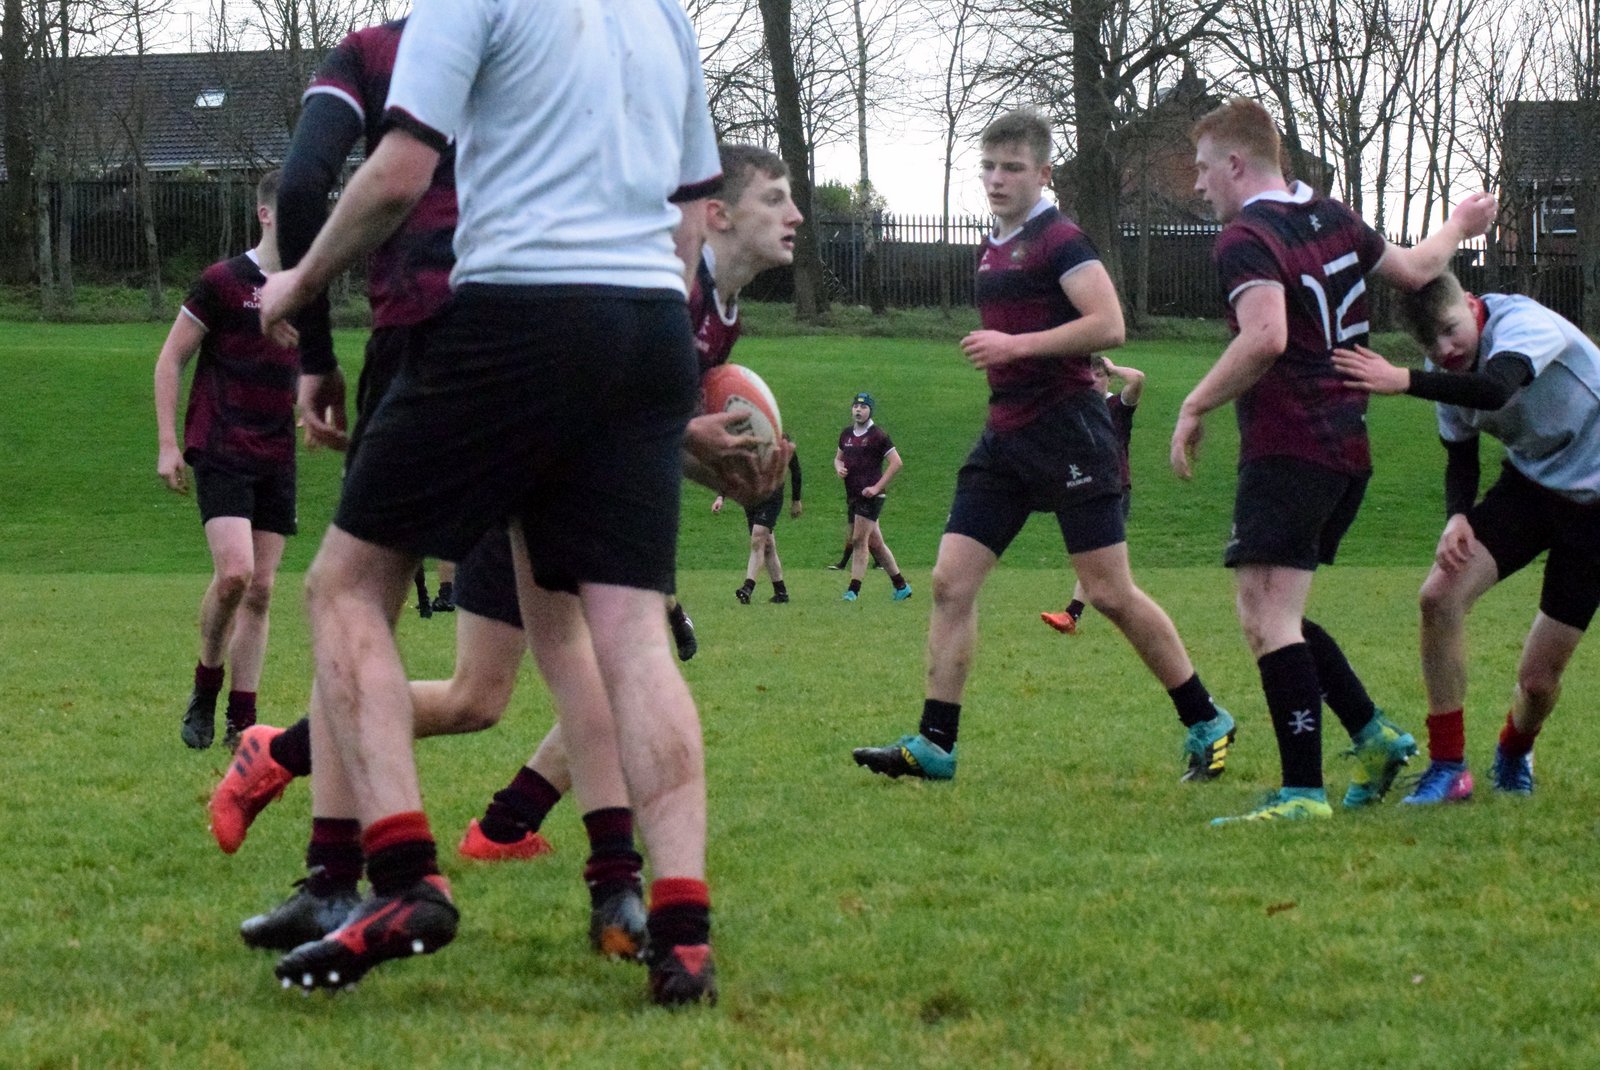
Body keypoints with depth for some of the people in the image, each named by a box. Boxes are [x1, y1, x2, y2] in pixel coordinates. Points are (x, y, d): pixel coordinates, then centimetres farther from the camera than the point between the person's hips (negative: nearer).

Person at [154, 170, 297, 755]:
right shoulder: (223, 282, -6)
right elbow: (170, 359, -2)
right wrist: (167, 444, -7)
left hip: (277, 460, 6)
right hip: (220, 451, -5)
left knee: (261, 589, 2)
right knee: (234, 571, -20)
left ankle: (242, 722, 7)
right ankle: (205, 690, 4)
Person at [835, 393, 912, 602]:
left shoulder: (878, 435, -7)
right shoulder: (846, 434, 14)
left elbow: (897, 463, -10)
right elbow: (838, 457, 27)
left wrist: (877, 487, -15)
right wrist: (839, 468, 2)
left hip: (870, 496, -7)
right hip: (852, 496, 7)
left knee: (859, 541, -13)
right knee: (875, 543, 11)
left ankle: (854, 590, -13)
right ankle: (901, 585, 19)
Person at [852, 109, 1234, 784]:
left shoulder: (1059, 239, -10)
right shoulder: (993, 248, 16)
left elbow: (1108, 325, -20)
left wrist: (1017, 346, -21)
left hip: (1067, 432, -8)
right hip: (1006, 436, 8)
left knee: (1109, 591, -6)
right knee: (950, 581, -1)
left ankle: (1206, 723, 8)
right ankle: (934, 745, 0)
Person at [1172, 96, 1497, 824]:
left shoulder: (1245, 239, -11)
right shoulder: (1331, 219, 14)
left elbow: (1266, 336, -27)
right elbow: (1413, 269, 29)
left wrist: (1195, 407, -17)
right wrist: (1460, 226, 49)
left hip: (1288, 452, -9)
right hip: (1349, 446, 9)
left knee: (1267, 618, -11)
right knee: (1276, 616, 17)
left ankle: (1303, 792, -17)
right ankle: (1374, 735, 15)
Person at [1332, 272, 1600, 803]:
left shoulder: (1523, 322, -27)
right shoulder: (1447, 373, -4)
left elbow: (1495, 389, -47)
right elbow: (1460, 457, 6)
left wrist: (1402, 381, -56)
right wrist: (1457, 517, -15)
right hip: (1529, 483, 6)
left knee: (1539, 677, -5)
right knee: (1440, 594, -18)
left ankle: (1513, 757, 32)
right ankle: (1447, 768, -6)